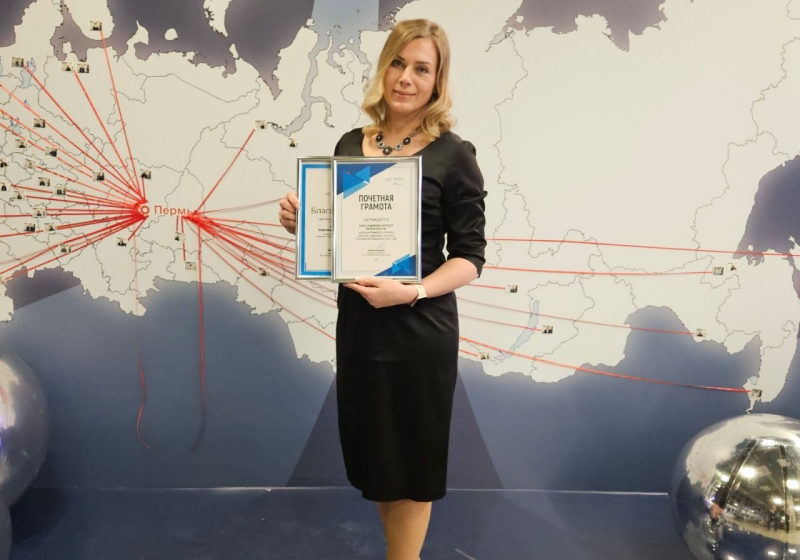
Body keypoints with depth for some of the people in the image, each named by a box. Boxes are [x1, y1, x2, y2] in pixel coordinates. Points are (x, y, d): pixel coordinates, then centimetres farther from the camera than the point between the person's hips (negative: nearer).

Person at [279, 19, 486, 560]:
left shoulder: (453, 155, -8)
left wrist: (412, 292, -24)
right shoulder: (351, 143, 6)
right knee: (373, 450, 17)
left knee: (408, 457, 10)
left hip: (419, 329, -5)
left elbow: (469, 256, -9)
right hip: (358, 322, 5)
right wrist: (301, 221, -6)